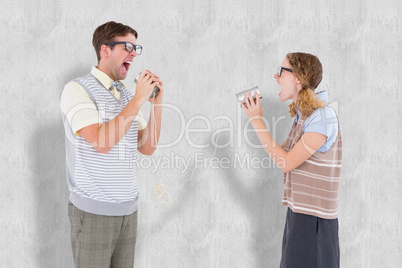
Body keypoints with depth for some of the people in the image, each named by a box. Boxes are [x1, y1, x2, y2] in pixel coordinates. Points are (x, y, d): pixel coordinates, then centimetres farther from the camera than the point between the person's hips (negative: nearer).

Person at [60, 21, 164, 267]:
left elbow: (147, 147, 8)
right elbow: (102, 142, -22)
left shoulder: (127, 94, 11)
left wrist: (157, 103, -3)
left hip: (128, 208, 6)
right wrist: (138, 100, -17)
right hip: (94, 210, -6)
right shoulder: (78, 90, -9)